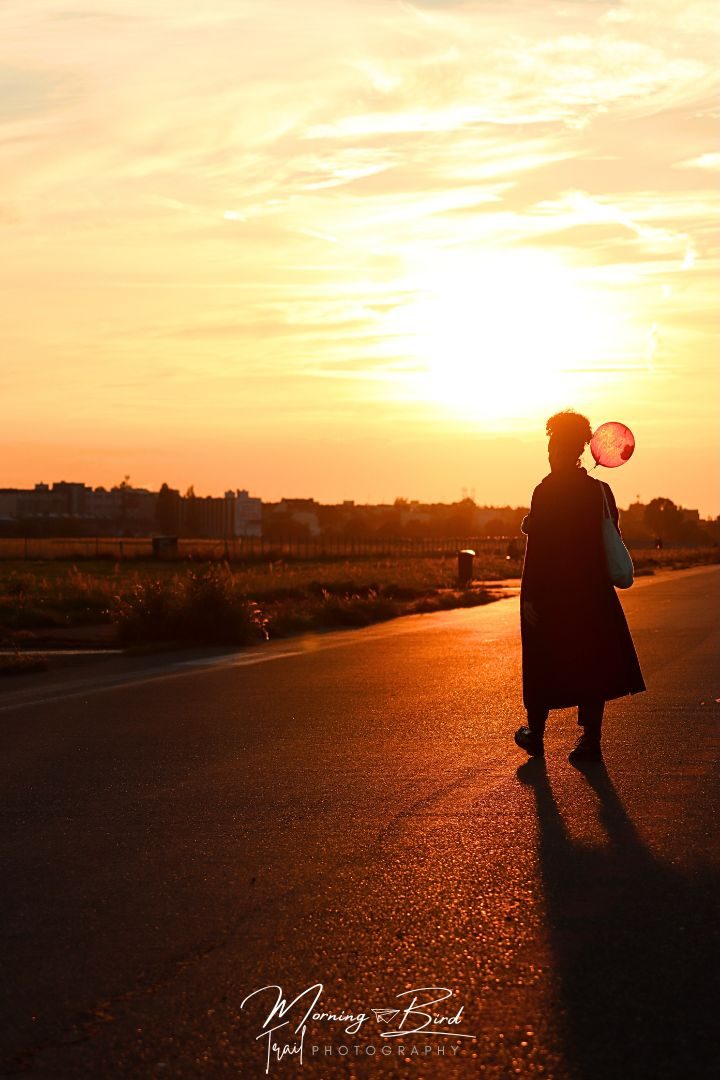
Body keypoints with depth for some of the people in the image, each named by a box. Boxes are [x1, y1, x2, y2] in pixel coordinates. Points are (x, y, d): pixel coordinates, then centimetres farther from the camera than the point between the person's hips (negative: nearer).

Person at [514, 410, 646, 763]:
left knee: (543, 665, 10)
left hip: (549, 591, -4)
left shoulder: (546, 491, -12)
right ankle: (591, 740, 4)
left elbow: (536, 545, -15)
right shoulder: (601, 490, 1)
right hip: (592, 591, 4)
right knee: (592, 663, 8)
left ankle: (535, 734, 22)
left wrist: (529, 596, -14)